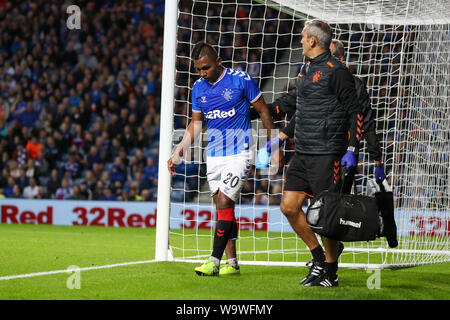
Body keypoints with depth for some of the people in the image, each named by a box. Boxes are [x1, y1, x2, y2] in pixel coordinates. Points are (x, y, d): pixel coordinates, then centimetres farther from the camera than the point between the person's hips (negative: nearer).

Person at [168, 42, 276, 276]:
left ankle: (215, 261, -15)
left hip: (239, 153, -5)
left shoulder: (241, 80, -9)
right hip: (214, 155, 6)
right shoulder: (198, 88, 6)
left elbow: (263, 110, 0)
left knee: (224, 202, -15)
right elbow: (196, 123, 18)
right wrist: (179, 152, 10)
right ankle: (231, 263, 10)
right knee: (222, 206, 5)